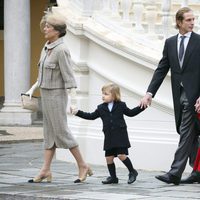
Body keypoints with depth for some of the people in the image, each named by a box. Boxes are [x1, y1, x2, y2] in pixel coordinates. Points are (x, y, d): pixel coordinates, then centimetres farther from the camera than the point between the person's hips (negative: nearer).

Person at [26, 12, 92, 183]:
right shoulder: (46, 48, 8)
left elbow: (69, 77, -19)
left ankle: (83, 166, 5)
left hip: (56, 95, -9)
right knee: (49, 133, 8)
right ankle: (46, 170, 9)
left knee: (61, 132, -4)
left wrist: (74, 99, -22)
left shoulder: (61, 50, -18)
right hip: (46, 94, 9)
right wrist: (33, 89, 19)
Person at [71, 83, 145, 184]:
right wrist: (78, 112, 9)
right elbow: (91, 116, 14)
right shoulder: (101, 108, 7)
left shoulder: (121, 106, 1)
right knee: (109, 157, 3)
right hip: (109, 137, 4)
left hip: (120, 135, -4)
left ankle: (132, 172, 8)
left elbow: (131, 113, 13)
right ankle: (113, 177, 18)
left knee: (121, 155, -12)